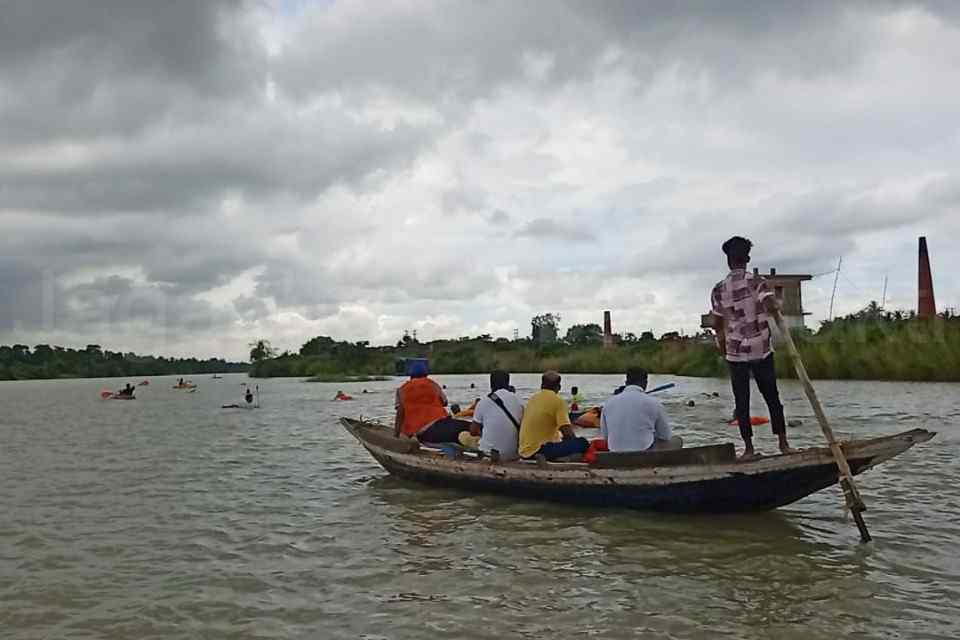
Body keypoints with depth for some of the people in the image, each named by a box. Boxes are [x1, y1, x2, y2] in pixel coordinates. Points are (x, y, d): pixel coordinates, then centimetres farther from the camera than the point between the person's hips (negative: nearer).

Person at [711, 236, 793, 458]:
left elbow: (717, 323, 6)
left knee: (742, 401, 6)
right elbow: (771, 307, -21)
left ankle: (748, 448, 6)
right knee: (772, 397, 11)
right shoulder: (757, 281, -8)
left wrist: (722, 346, 23)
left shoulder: (719, 290, -1)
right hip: (762, 349, -1)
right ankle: (783, 442, 15)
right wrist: (772, 305, 4)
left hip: (735, 352, 1)